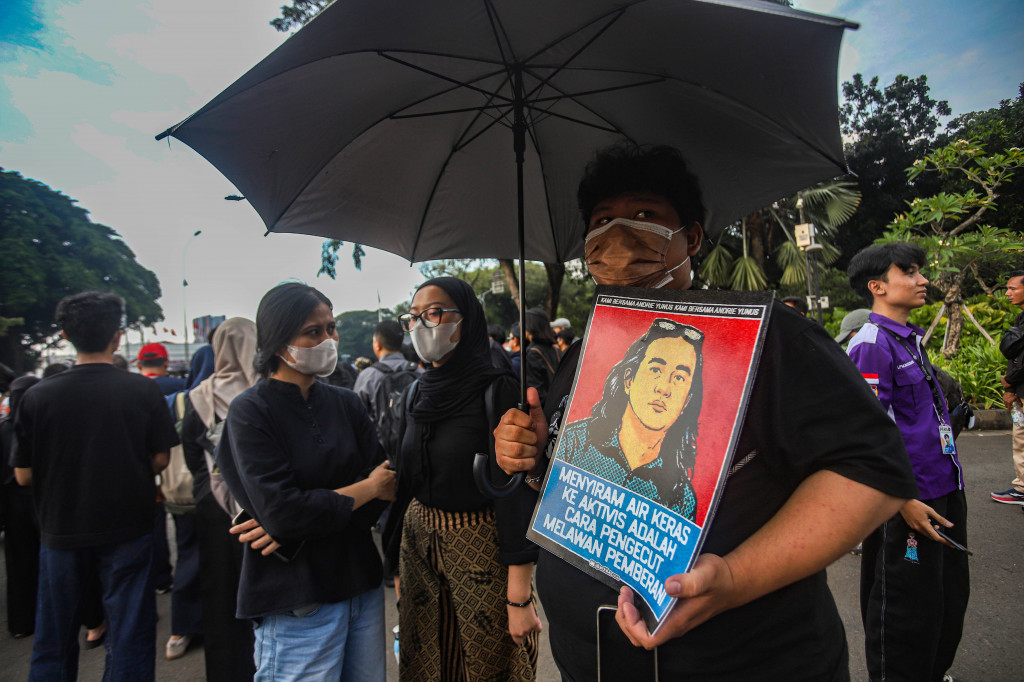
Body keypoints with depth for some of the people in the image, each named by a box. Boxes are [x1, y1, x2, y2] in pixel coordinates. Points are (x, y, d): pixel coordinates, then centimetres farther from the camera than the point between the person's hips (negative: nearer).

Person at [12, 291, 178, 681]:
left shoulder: (37, 397, -11)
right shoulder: (144, 391, -12)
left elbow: (23, 475, -5)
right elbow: (160, 460, -7)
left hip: (61, 533, 1)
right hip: (128, 530, -1)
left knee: (53, 642, 20)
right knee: (129, 638, 11)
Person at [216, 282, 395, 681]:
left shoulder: (346, 404, 4)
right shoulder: (250, 412, -10)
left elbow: (385, 489, -4)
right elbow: (281, 510, -20)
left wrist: (294, 530, -15)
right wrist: (367, 488, -10)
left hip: (362, 585, 5)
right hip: (297, 602, -5)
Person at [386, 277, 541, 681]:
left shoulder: (496, 391, -16)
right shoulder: (420, 392, 5)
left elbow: (517, 495, -19)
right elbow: (407, 480, 12)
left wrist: (520, 597, -20)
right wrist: (395, 549, 13)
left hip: (481, 551, -6)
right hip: (419, 542, 6)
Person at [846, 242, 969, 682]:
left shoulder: (911, 338, 13)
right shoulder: (871, 344, -17)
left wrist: (949, 487, 20)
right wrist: (904, 500, -22)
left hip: (943, 492, 10)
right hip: (907, 501, -9)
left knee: (950, 598, 22)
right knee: (909, 609, 4)